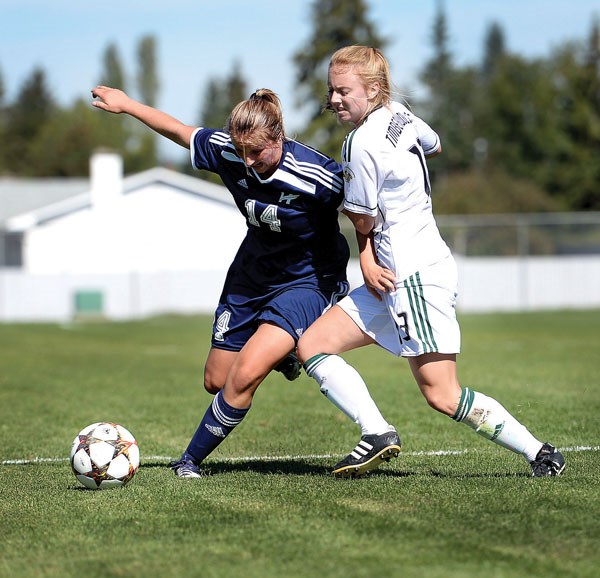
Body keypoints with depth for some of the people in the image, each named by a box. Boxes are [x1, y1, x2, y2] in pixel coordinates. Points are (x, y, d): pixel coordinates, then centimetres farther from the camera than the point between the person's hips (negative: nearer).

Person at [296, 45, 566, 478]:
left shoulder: (362, 143, -17)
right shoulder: (401, 115, 9)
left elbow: (363, 221, -8)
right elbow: (434, 146, 30)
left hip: (416, 275, -10)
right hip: (394, 277, 10)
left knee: (442, 396, -8)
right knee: (311, 346, 4)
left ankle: (540, 453, 2)